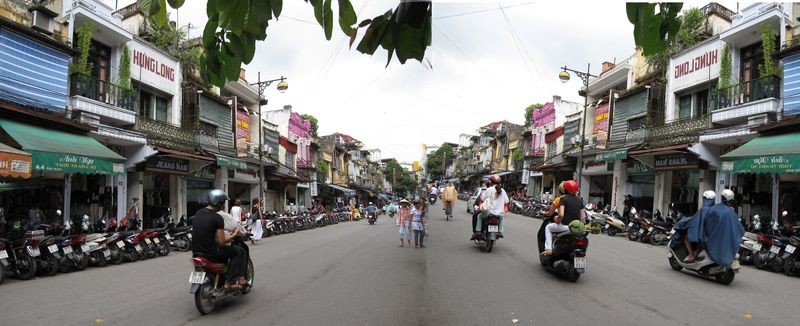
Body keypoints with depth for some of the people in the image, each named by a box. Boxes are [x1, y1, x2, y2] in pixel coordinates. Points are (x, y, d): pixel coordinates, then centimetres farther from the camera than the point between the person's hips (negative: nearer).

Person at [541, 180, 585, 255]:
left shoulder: (563, 199, -9)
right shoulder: (579, 200, 7)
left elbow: (561, 215, -20)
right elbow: (583, 217, 5)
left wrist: (558, 220, -1)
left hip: (565, 226, -5)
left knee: (548, 228, 21)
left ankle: (549, 249, 8)